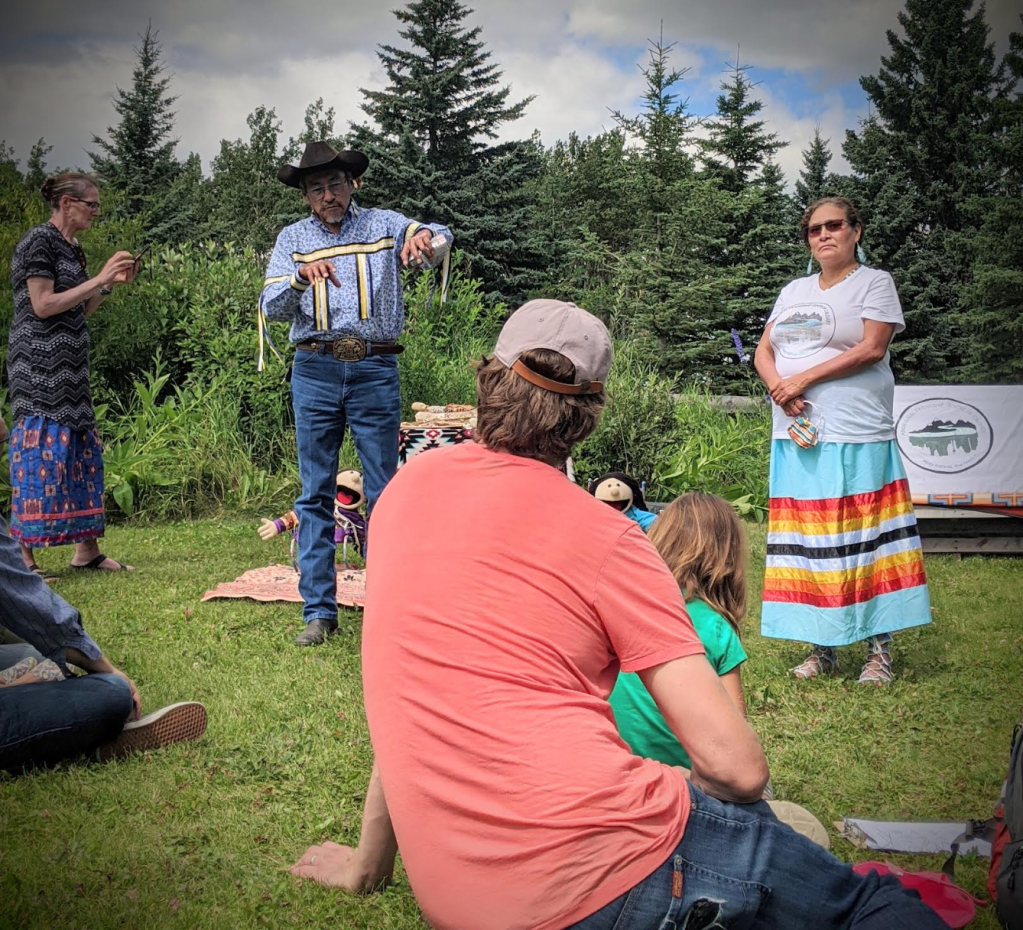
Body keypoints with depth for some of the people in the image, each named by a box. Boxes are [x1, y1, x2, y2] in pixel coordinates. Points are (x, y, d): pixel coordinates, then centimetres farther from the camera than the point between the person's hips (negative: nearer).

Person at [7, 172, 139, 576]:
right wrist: (100, 278, -14)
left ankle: (87, 549, 10)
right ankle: (22, 556, -5)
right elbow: (43, 306, -16)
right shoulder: (38, 240, -9)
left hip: (69, 367, 9)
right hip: (40, 366, -9)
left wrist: (111, 284, 7)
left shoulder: (71, 247, 16)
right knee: (42, 453, -10)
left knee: (82, 451, 6)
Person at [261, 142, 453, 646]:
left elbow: (442, 237, -5)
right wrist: (302, 278, -22)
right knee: (316, 494, 2)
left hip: (375, 371, -1)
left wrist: (424, 236, -29)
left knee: (383, 491, 1)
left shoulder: (384, 225, 7)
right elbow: (271, 307, -1)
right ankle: (319, 611, 7)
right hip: (315, 372, 1)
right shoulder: (292, 238, 9)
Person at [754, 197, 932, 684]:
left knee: (864, 540, -5)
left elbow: (872, 348, -10)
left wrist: (803, 378, -13)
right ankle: (822, 647, 11)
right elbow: (763, 352, 16)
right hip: (796, 436, 5)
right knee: (808, 541, 4)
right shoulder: (794, 291, 20)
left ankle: (879, 649, 2)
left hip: (856, 437, -5)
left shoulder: (874, 282, 4)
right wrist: (780, 390, -6)